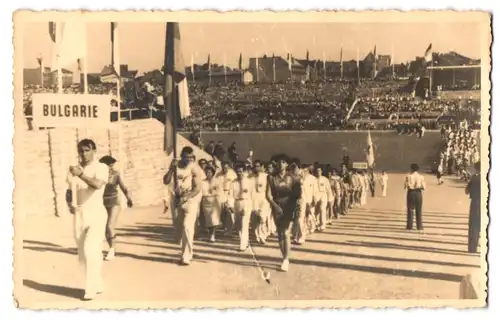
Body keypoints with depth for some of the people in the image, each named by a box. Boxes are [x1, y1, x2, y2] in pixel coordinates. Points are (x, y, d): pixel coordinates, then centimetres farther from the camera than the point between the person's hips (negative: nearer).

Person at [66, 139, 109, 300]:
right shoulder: (73, 169, 9)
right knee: (84, 254, 11)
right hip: (79, 215, 6)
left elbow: (98, 184, -25)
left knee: (91, 251, -16)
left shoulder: (101, 167, -6)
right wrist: (69, 204, -2)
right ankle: (98, 285, 27)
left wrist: (81, 174, -39)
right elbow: (69, 191, 18)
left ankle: (91, 289, -9)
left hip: (96, 214, -6)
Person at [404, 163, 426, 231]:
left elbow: (405, 186, -8)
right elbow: (423, 187, -6)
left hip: (410, 193, -1)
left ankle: (409, 226, 8)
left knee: (410, 210, 8)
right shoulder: (421, 176, -5)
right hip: (418, 193, 1)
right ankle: (419, 226, 11)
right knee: (418, 211, 10)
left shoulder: (408, 176, -8)